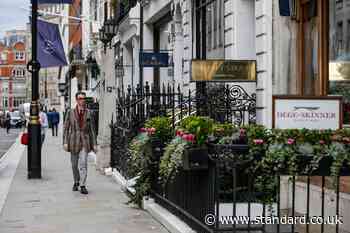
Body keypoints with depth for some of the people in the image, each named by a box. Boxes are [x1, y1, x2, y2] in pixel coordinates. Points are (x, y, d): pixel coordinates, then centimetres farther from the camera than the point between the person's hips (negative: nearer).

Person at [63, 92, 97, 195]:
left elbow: (91, 129, 8)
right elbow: (66, 128, 3)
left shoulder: (88, 113, 4)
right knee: (74, 165, 11)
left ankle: (83, 186, -9)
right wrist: (65, 142, -5)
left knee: (83, 164, -11)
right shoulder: (70, 112, 2)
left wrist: (94, 144, 5)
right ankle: (76, 182, 31)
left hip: (85, 141, 0)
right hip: (74, 141, 1)